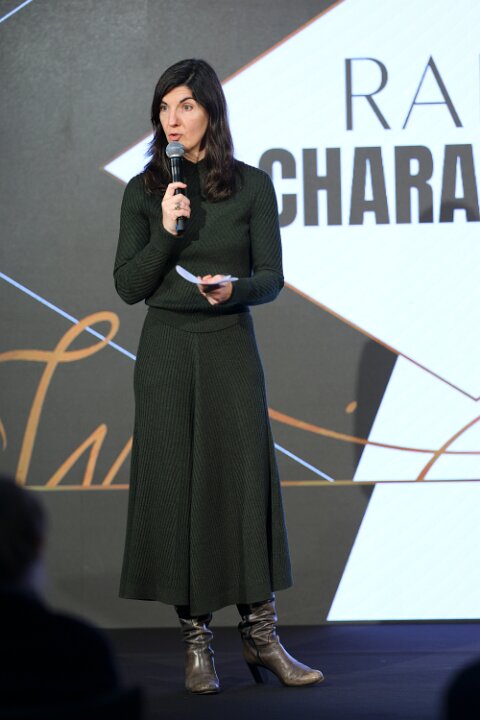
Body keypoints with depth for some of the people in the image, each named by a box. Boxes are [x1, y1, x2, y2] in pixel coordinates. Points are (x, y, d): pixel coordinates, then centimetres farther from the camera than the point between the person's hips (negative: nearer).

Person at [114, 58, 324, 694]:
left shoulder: (252, 186, 1)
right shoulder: (144, 192, 3)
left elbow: (272, 278, 0)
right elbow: (128, 286, 0)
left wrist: (235, 288, -20)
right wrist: (166, 233, -13)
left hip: (231, 348, 0)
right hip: (166, 351, 1)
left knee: (246, 480, -3)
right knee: (174, 486, 0)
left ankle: (261, 635, 6)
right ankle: (196, 639, 8)